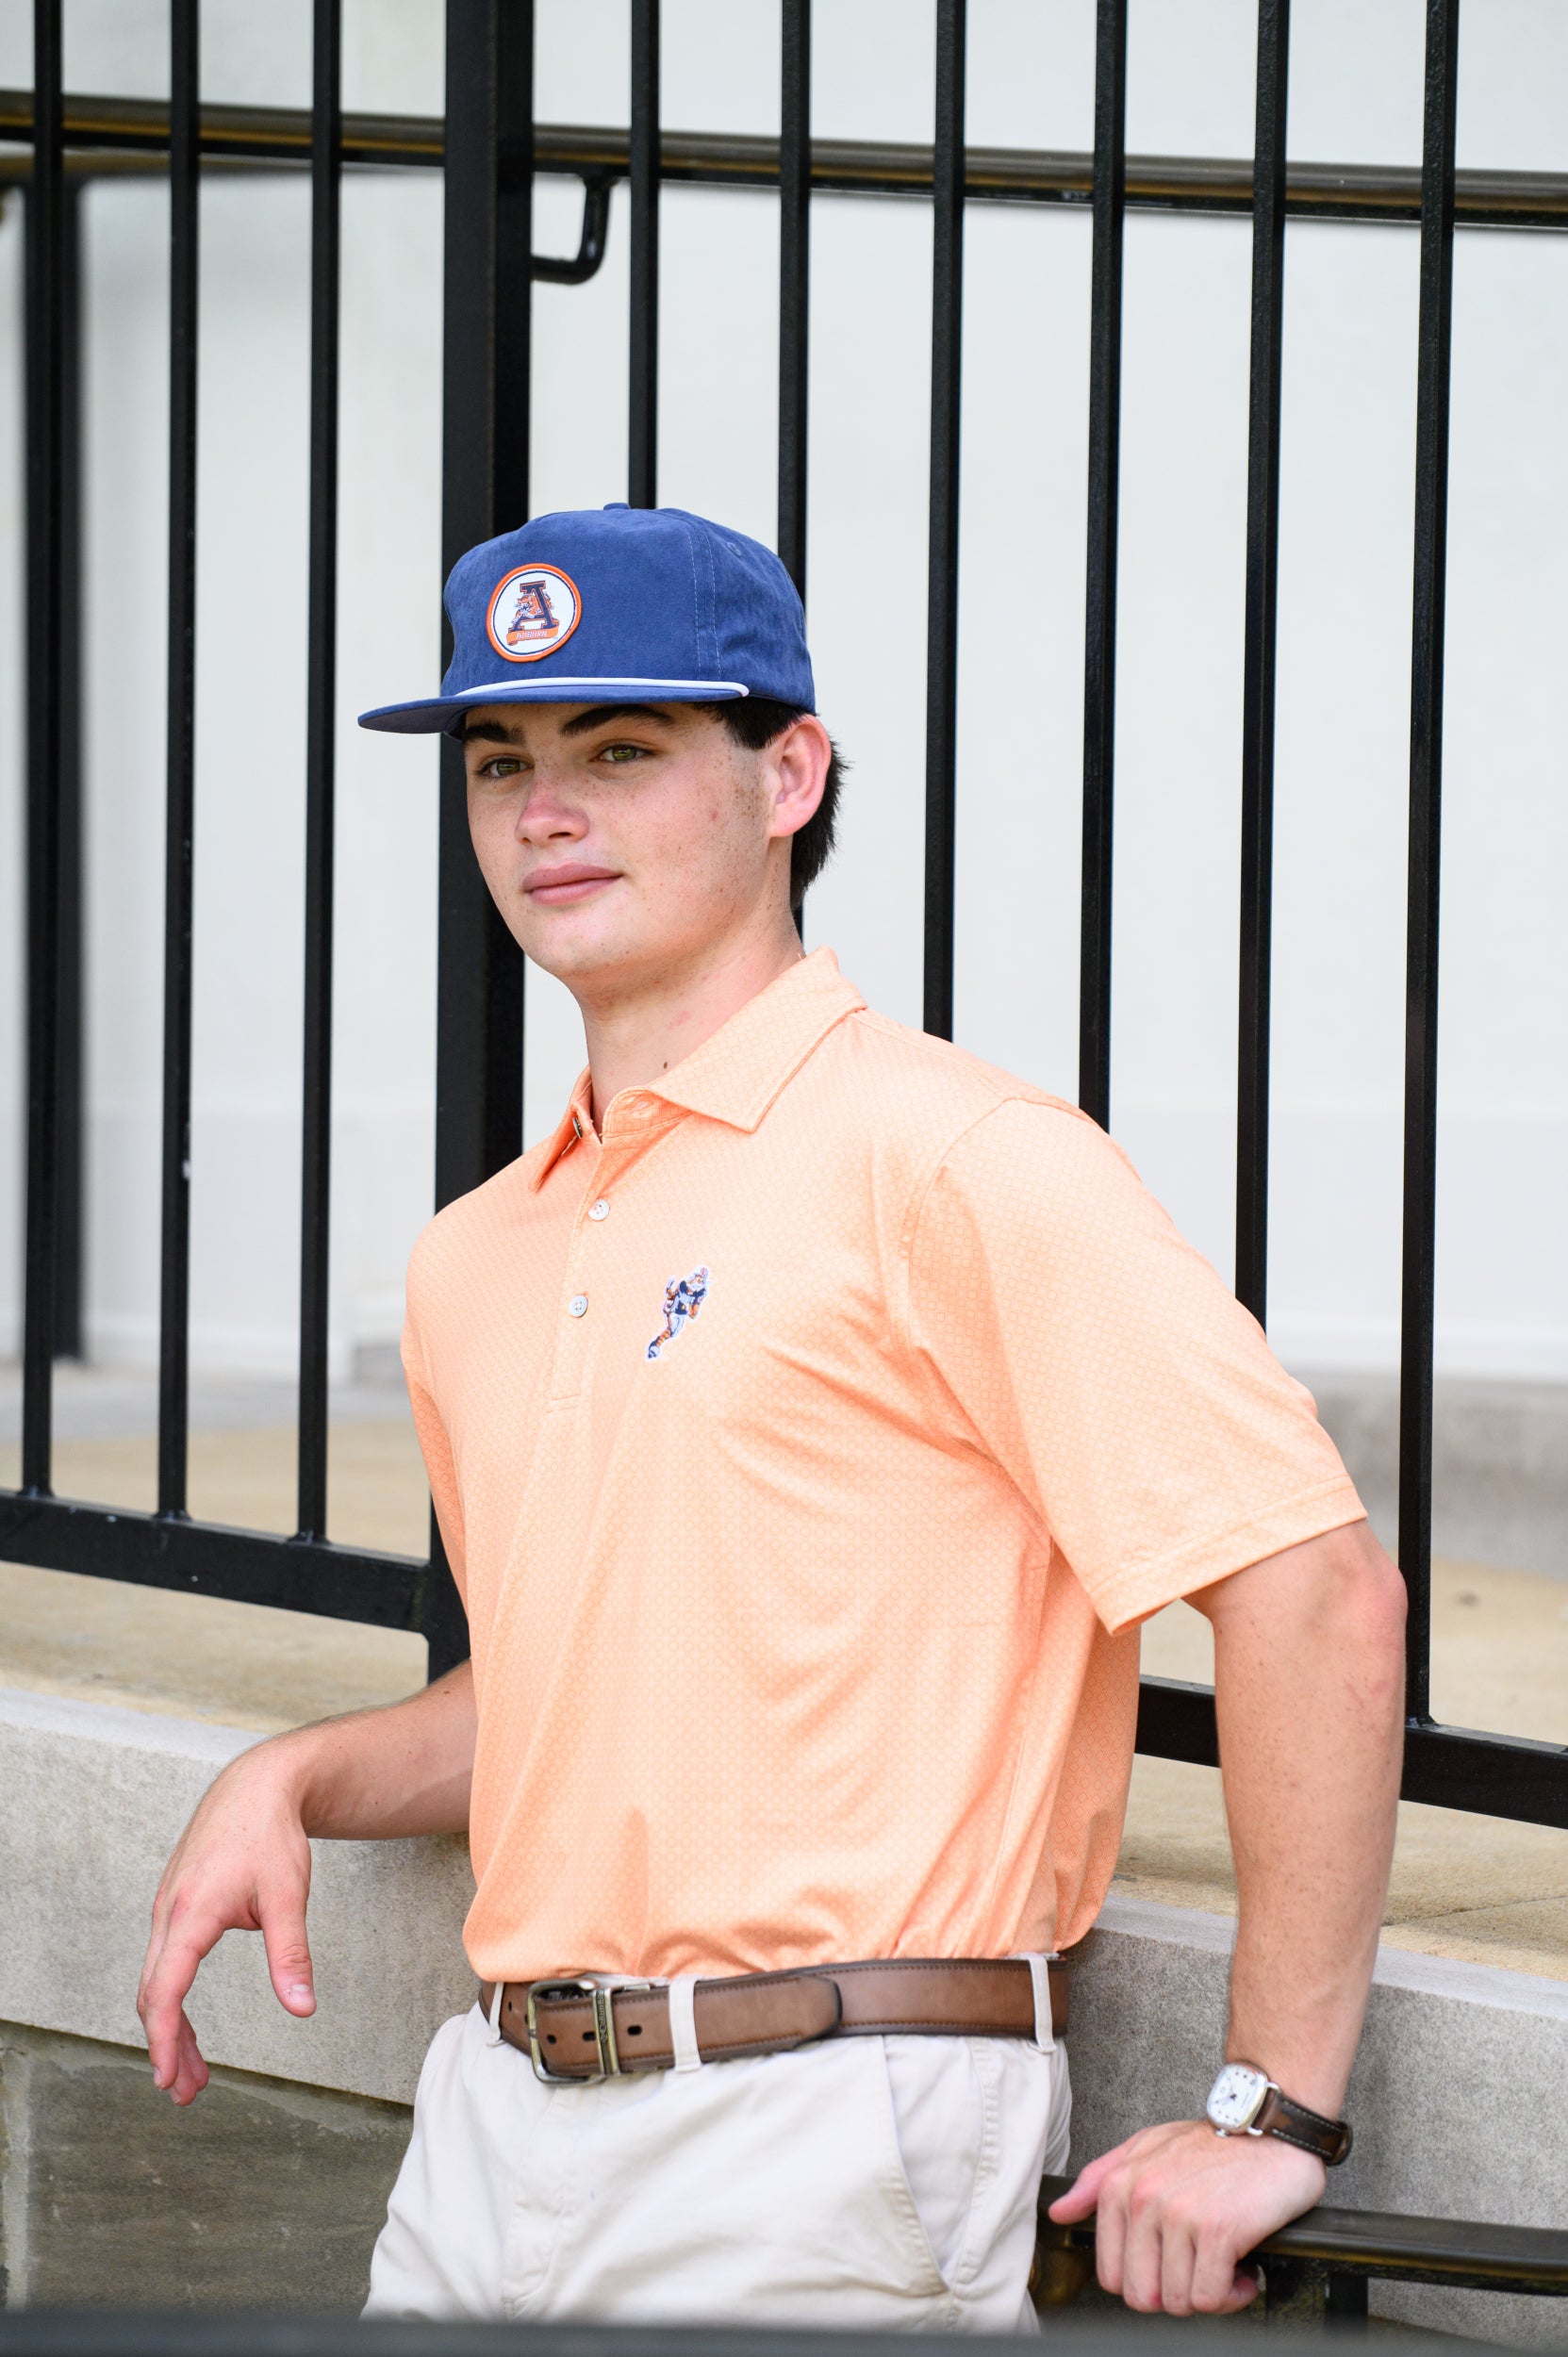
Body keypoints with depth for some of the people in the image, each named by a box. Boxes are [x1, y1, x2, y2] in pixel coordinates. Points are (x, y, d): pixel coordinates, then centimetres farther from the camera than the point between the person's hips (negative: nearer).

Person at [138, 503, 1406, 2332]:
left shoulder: (951, 1163, -9)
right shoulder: (475, 1263, 16)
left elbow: (1314, 1586, -15)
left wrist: (1274, 2115, -17)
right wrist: (299, 1779, 9)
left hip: (825, 2158, -7)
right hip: (498, 2108, 7)